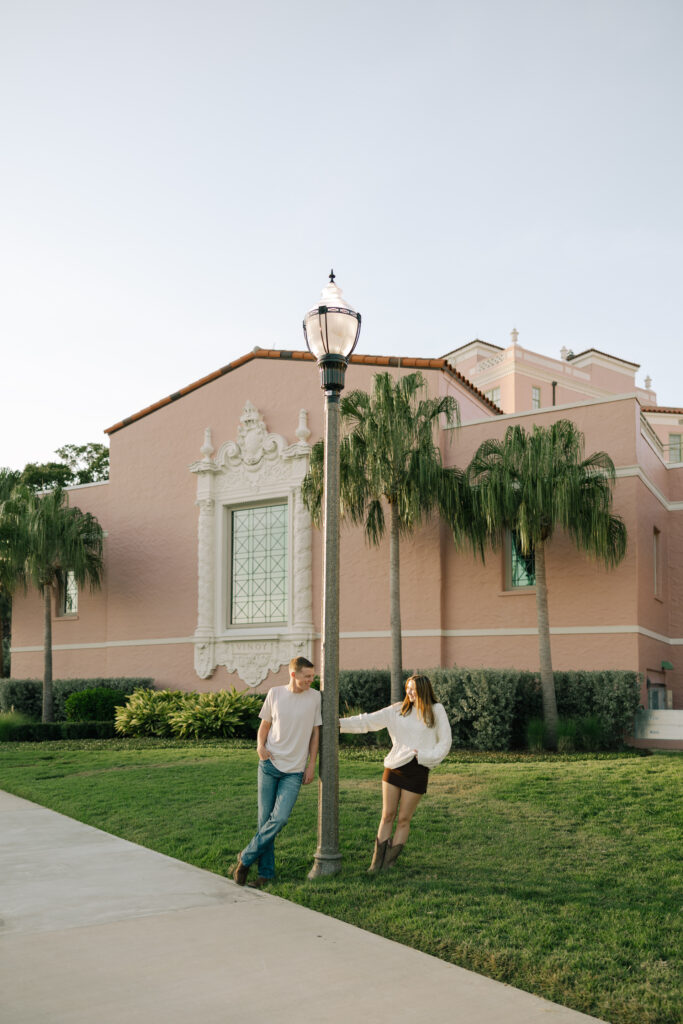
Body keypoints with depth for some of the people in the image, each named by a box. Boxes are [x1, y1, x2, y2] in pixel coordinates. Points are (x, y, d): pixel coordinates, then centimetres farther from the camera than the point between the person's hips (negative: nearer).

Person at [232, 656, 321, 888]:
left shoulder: (315, 697, 0)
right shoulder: (275, 693, 2)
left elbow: (315, 732, 6)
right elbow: (265, 725, 12)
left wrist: (311, 766, 3)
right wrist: (260, 746, -7)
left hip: (294, 771, -1)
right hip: (269, 764, 1)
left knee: (280, 818, -14)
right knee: (265, 819, 3)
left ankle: (246, 858, 4)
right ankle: (266, 873, 13)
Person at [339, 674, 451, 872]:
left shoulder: (436, 711, 2)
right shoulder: (398, 710, 6)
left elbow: (445, 742, 3)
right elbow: (369, 721, 1)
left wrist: (423, 755, -10)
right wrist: (341, 723, -9)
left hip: (417, 770, -2)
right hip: (394, 767, 2)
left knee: (404, 819, 3)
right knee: (387, 815, 4)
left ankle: (389, 863, 11)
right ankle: (377, 862, 9)